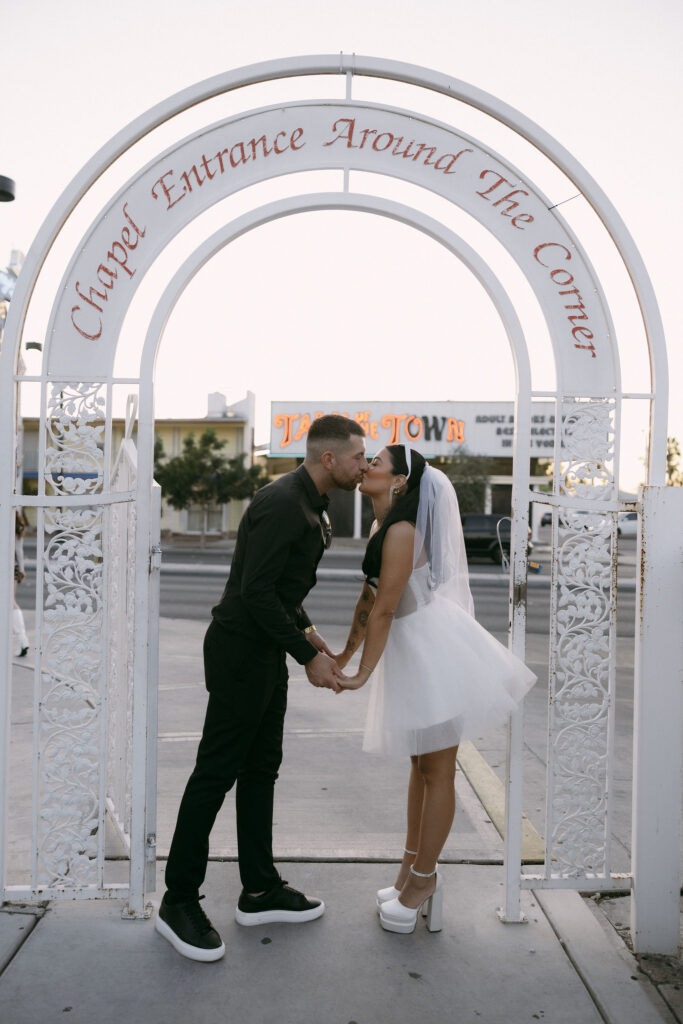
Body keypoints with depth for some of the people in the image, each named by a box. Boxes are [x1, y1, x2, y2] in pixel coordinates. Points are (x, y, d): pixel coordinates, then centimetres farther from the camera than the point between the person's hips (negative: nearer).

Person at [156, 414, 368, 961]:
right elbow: (255, 592, -24)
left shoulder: (311, 507, 12)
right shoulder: (281, 504, -21)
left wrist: (307, 630, 9)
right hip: (240, 649, -10)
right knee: (217, 772, -1)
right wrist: (308, 656, -19)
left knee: (261, 768, 15)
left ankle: (260, 890, 27)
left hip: (267, 650, 10)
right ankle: (179, 901, 12)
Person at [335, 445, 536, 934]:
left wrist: (364, 672, -14)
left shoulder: (401, 530, -20)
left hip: (433, 650, -10)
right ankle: (412, 865, 33)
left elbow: (384, 609, -20)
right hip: (410, 651, 10)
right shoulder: (380, 527, 9)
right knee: (421, 764, 19)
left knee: (437, 769, 3)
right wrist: (345, 655, 21)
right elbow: (368, 598, 16)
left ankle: (423, 878, 16)